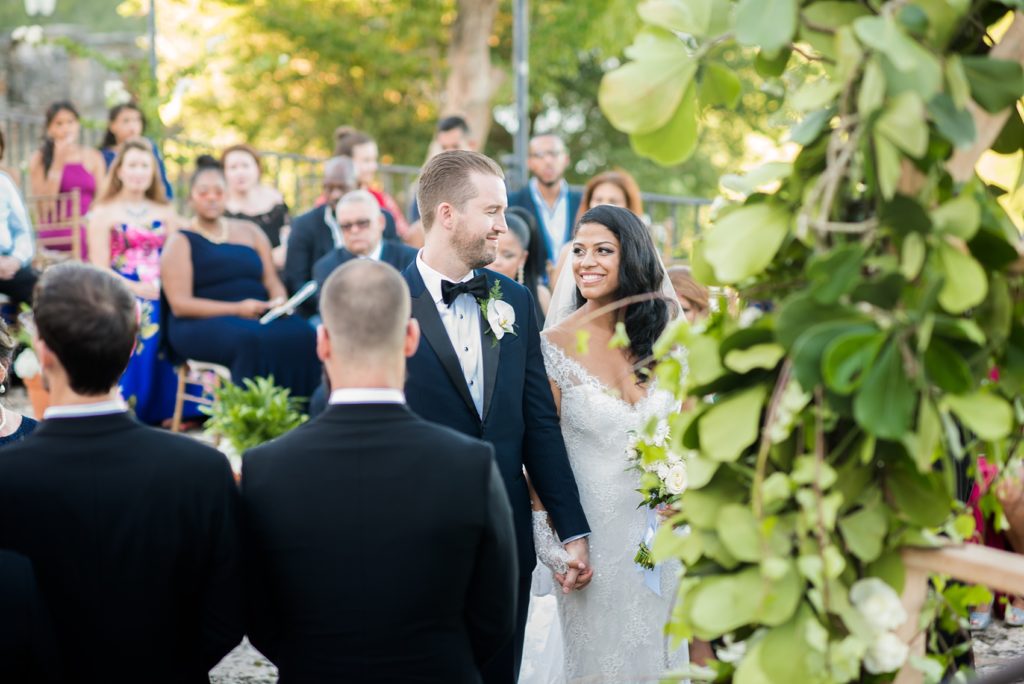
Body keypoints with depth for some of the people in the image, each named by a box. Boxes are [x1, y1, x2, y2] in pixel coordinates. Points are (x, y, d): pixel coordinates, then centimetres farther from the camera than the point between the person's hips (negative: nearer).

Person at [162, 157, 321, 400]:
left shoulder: (250, 232, 19)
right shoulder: (180, 242, 5)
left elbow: (272, 281, 17)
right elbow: (180, 304, -5)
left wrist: (279, 301, -8)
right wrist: (237, 309, -15)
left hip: (258, 317, 4)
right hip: (203, 325, -4)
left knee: (302, 335, -30)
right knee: (252, 340, -38)